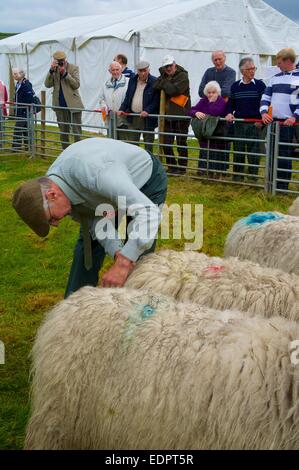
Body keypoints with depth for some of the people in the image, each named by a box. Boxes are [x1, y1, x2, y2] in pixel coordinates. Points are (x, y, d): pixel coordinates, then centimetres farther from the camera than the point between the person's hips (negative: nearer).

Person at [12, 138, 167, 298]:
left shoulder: (93, 173, -45)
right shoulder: (50, 184, -19)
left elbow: (148, 212, -48)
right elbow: (96, 222, -14)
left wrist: (123, 264, -50)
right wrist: (119, 254, -32)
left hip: (147, 181, -6)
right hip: (117, 186, 7)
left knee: (137, 255, -11)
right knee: (87, 247, 7)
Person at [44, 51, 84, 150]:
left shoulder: (74, 68, -3)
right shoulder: (53, 69, 6)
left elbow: (76, 85, -11)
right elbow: (47, 84, -3)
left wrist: (65, 73, -19)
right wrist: (51, 70, -14)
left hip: (73, 104, -4)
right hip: (60, 105, 4)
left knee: (76, 132, -2)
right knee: (63, 132, 12)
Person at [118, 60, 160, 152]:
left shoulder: (154, 82, -8)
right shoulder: (132, 81, 10)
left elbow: (156, 100, -10)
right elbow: (127, 97, 16)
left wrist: (147, 110, -22)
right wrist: (122, 109, 2)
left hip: (147, 118, -5)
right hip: (133, 117, 5)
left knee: (148, 145, 4)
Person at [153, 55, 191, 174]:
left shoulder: (182, 75, -6)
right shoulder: (165, 76, 14)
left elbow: (174, 90, -19)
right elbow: (155, 86, -1)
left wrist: (164, 84, -5)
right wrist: (164, 80, -13)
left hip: (181, 115, -6)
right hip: (168, 115, 6)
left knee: (181, 143, 1)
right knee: (166, 143, 7)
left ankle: (182, 168, 11)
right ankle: (172, 166, 20)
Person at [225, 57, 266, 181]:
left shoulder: (260, 85, 0)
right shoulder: (235, 86, 7)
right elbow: (231, 103, 13)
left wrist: (261, 119, -10)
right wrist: (229, 113, -6)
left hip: (255, 124, -2)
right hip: (239, 123, 2)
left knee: (254, 152, 0)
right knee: (238, 151, 7)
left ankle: (253, 177, 9)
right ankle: (237, 176, 18)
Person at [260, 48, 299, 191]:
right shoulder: (275, 78, 15)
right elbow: (266, 96, 14)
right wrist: (264, 112, -3)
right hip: (272, 122, 6)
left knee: (285, 156, -4)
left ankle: (282, 187, 3)